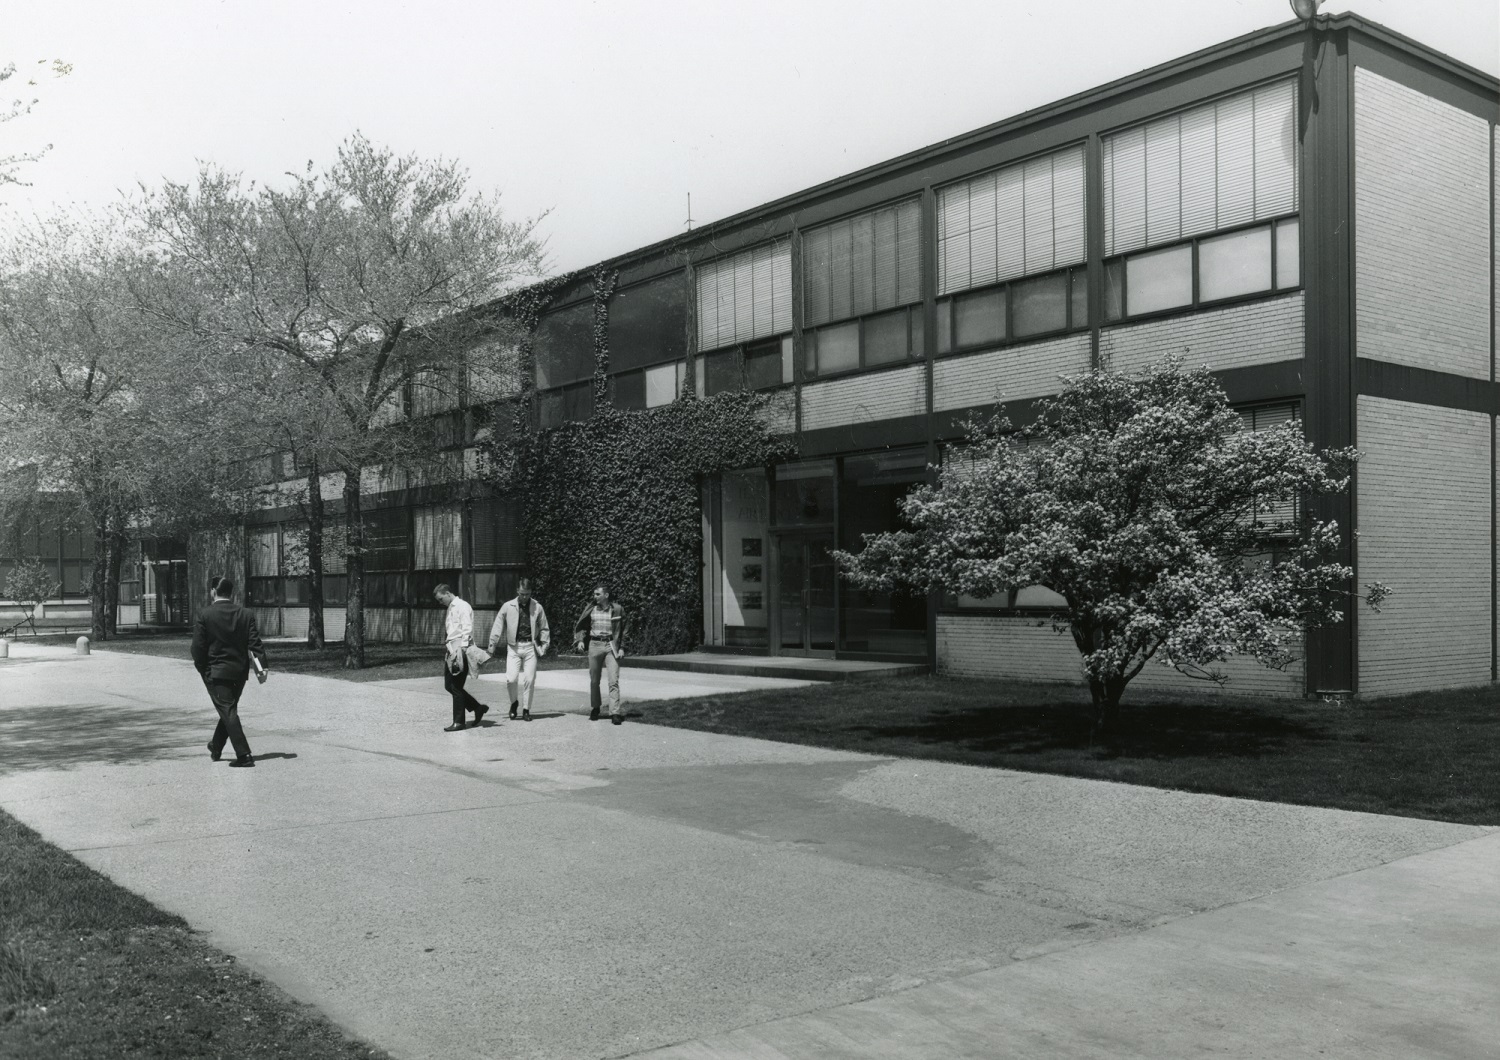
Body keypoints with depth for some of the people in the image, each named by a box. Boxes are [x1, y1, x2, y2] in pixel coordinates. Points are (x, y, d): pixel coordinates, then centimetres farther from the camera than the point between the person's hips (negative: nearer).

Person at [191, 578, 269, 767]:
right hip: (239, 671, 4)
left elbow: (198, 647, -8)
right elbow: (255, 644, -5)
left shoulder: (204, 615, -8)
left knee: (228, 712, -5)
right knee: (229, 710, 19)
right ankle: (216, 748, 36)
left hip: (215, 672, -4)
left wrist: (202, 669, 5)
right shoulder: (245, 614, 2)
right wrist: (261, 667, -7)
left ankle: (244, 755, -13)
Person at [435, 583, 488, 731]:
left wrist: (462, 649, -23)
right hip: (450, 651, 9)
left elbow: (467, 630, -17)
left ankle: (459, 722, 2)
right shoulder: (449, 609, 19)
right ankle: (478, 708, 21)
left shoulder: (463, 607, -9)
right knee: (449, 686, 10)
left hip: (460, 651, -9)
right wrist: (447, 649, 12)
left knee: (456, 687, -6)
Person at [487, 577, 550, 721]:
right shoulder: (507, 606, 1)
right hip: (513, 646, -1)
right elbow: (498, 627, 4)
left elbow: (544, 628, 12)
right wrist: (492, 645, 1)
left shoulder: (537, 607, 4)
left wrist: (544, 646, 6)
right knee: (511, 678, -12)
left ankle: (526, 710, 13)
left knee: (529, 680, -1)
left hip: (530, 647, 1)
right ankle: (514, 702, 16)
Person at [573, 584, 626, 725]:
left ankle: (615, 713, -13)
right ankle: (594, 709, 26)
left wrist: (622, 648, -1)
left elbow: (623, 630, 5)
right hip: (595, 645, 2)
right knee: (594, 680, 10)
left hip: (611, 645, -2)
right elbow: (582, 626, 14)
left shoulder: (617, 610, 0)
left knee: (614, 680, -11)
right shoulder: (591, 609, 4)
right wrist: (580, 640, -3)